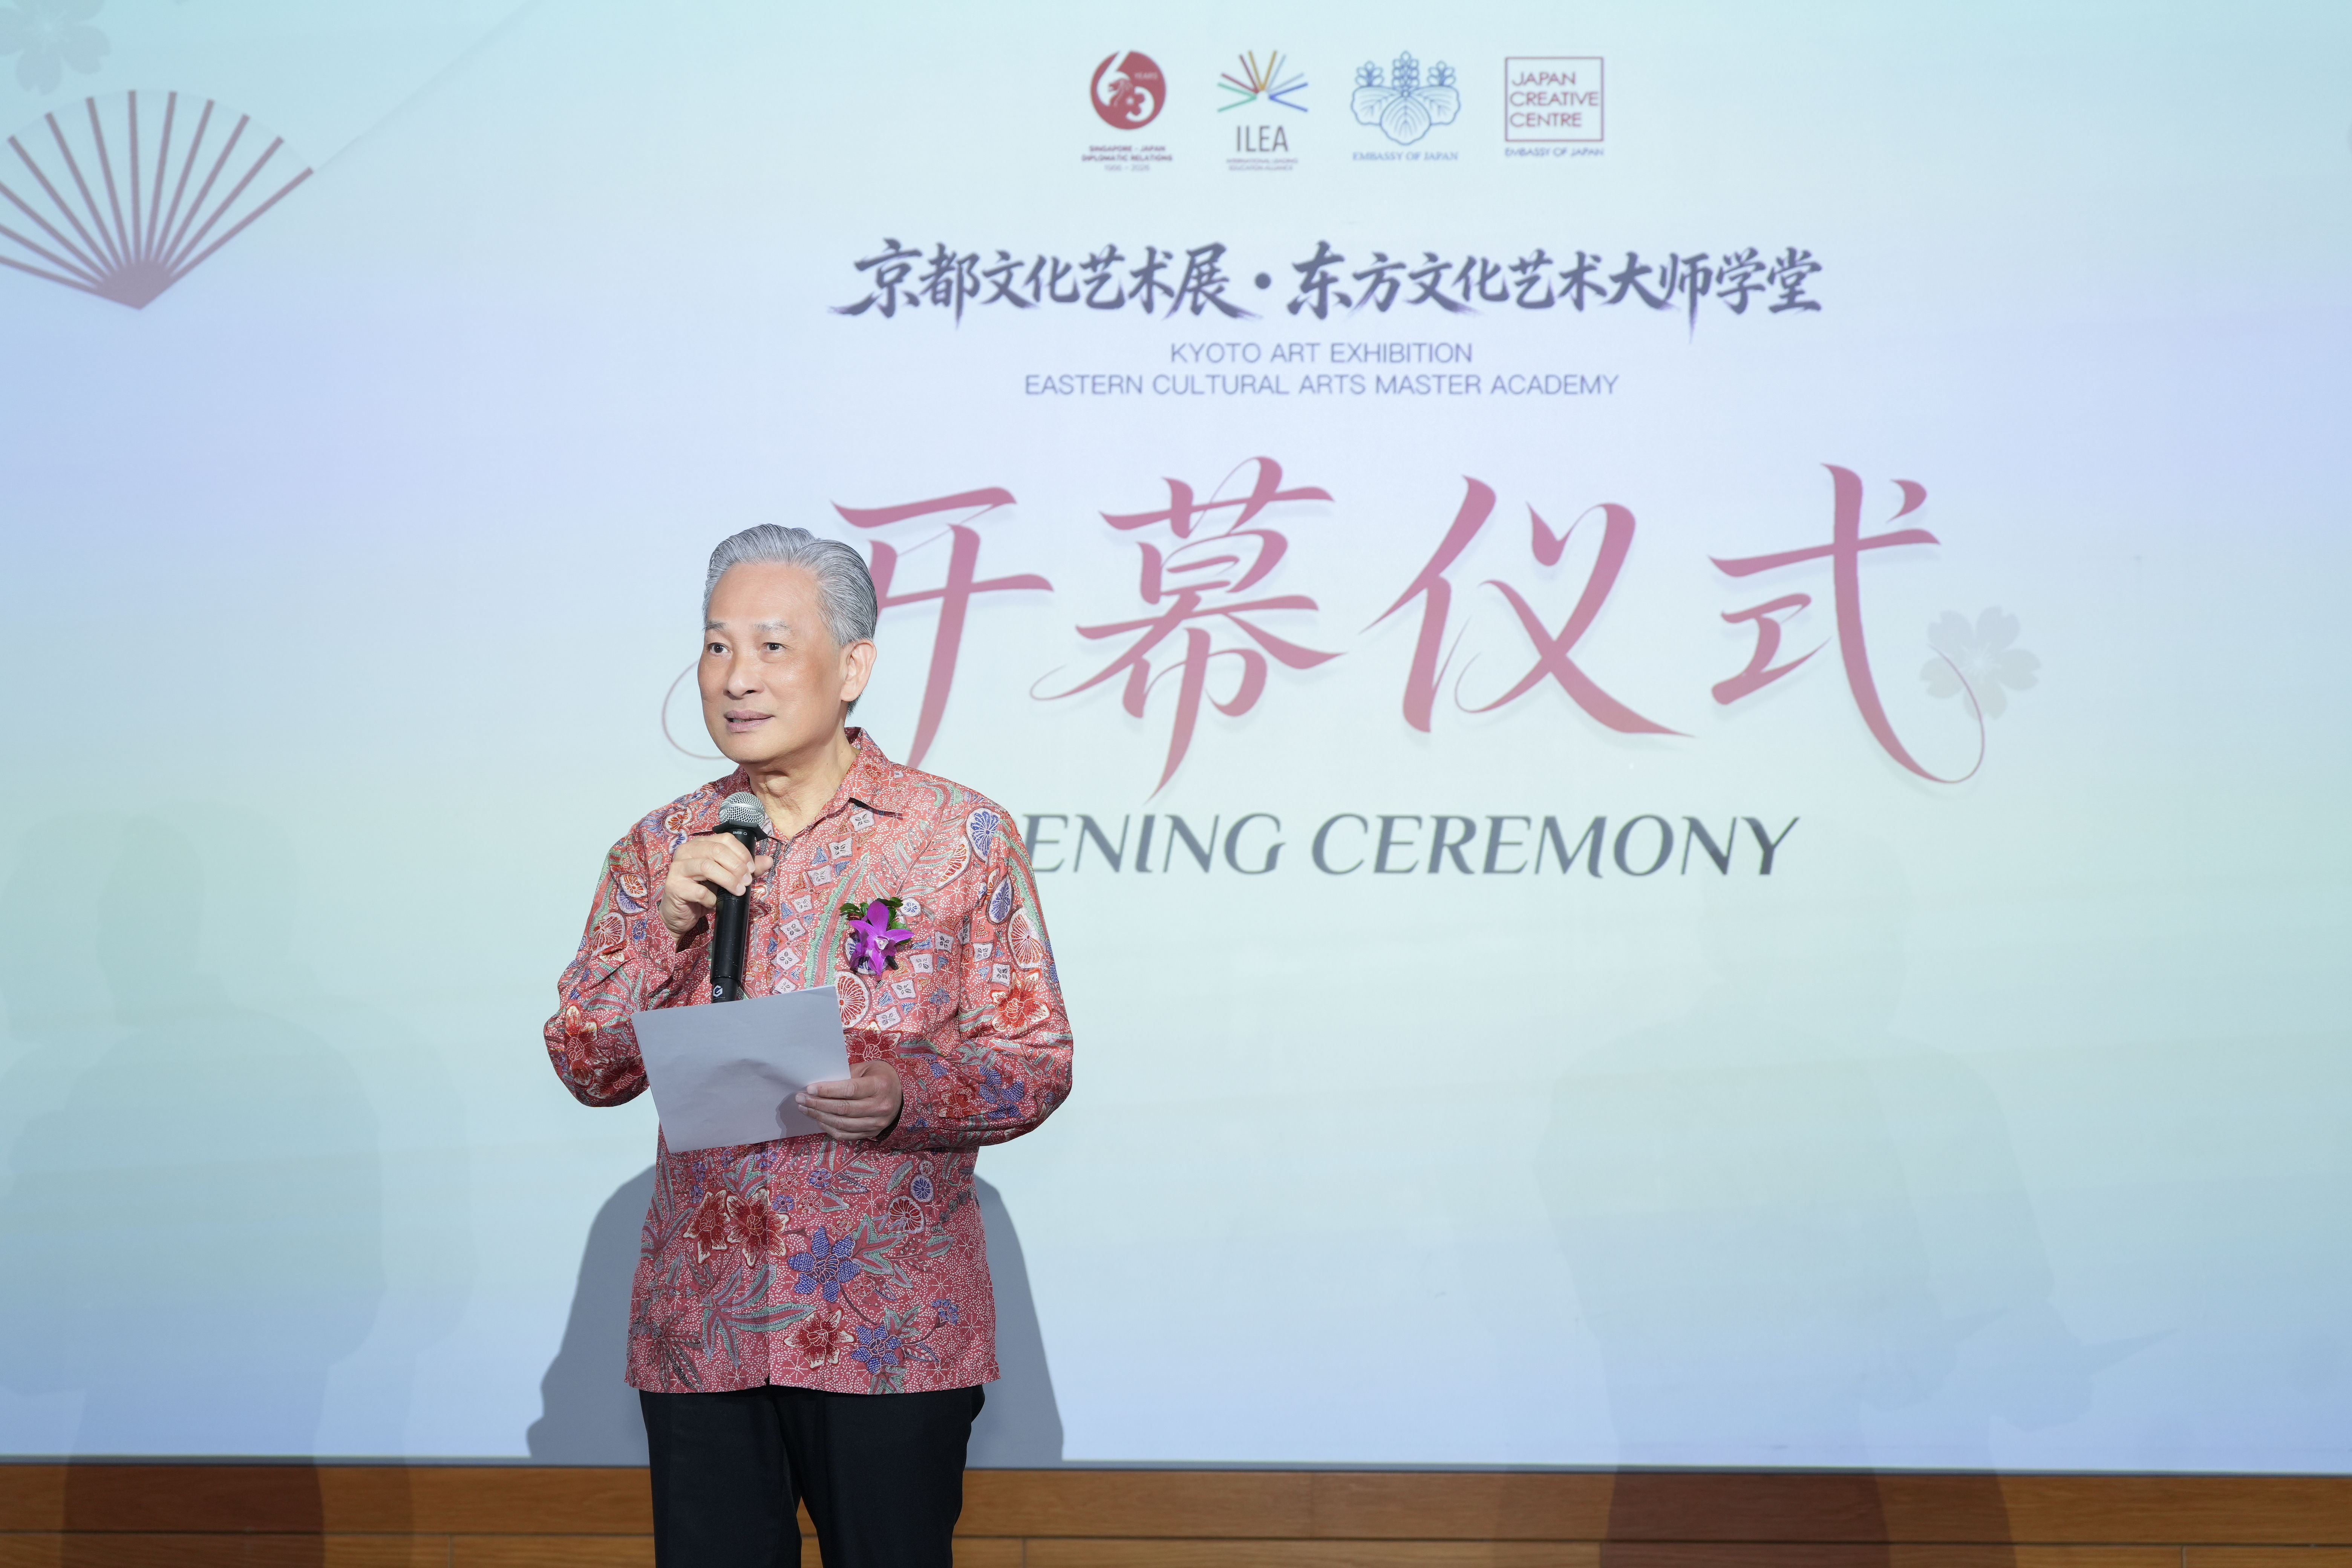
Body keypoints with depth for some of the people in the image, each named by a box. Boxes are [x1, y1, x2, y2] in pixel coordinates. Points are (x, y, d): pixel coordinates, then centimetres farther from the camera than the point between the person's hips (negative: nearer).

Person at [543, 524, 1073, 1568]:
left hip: (892, 1326, -2)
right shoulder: (659, 850, 9)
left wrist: (904, 1096, -20)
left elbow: (1036, 1061, -1)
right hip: (699, 1325, 3)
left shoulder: (964, 836, 0)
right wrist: (667, 925, -10)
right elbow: (589, 1069, 5)